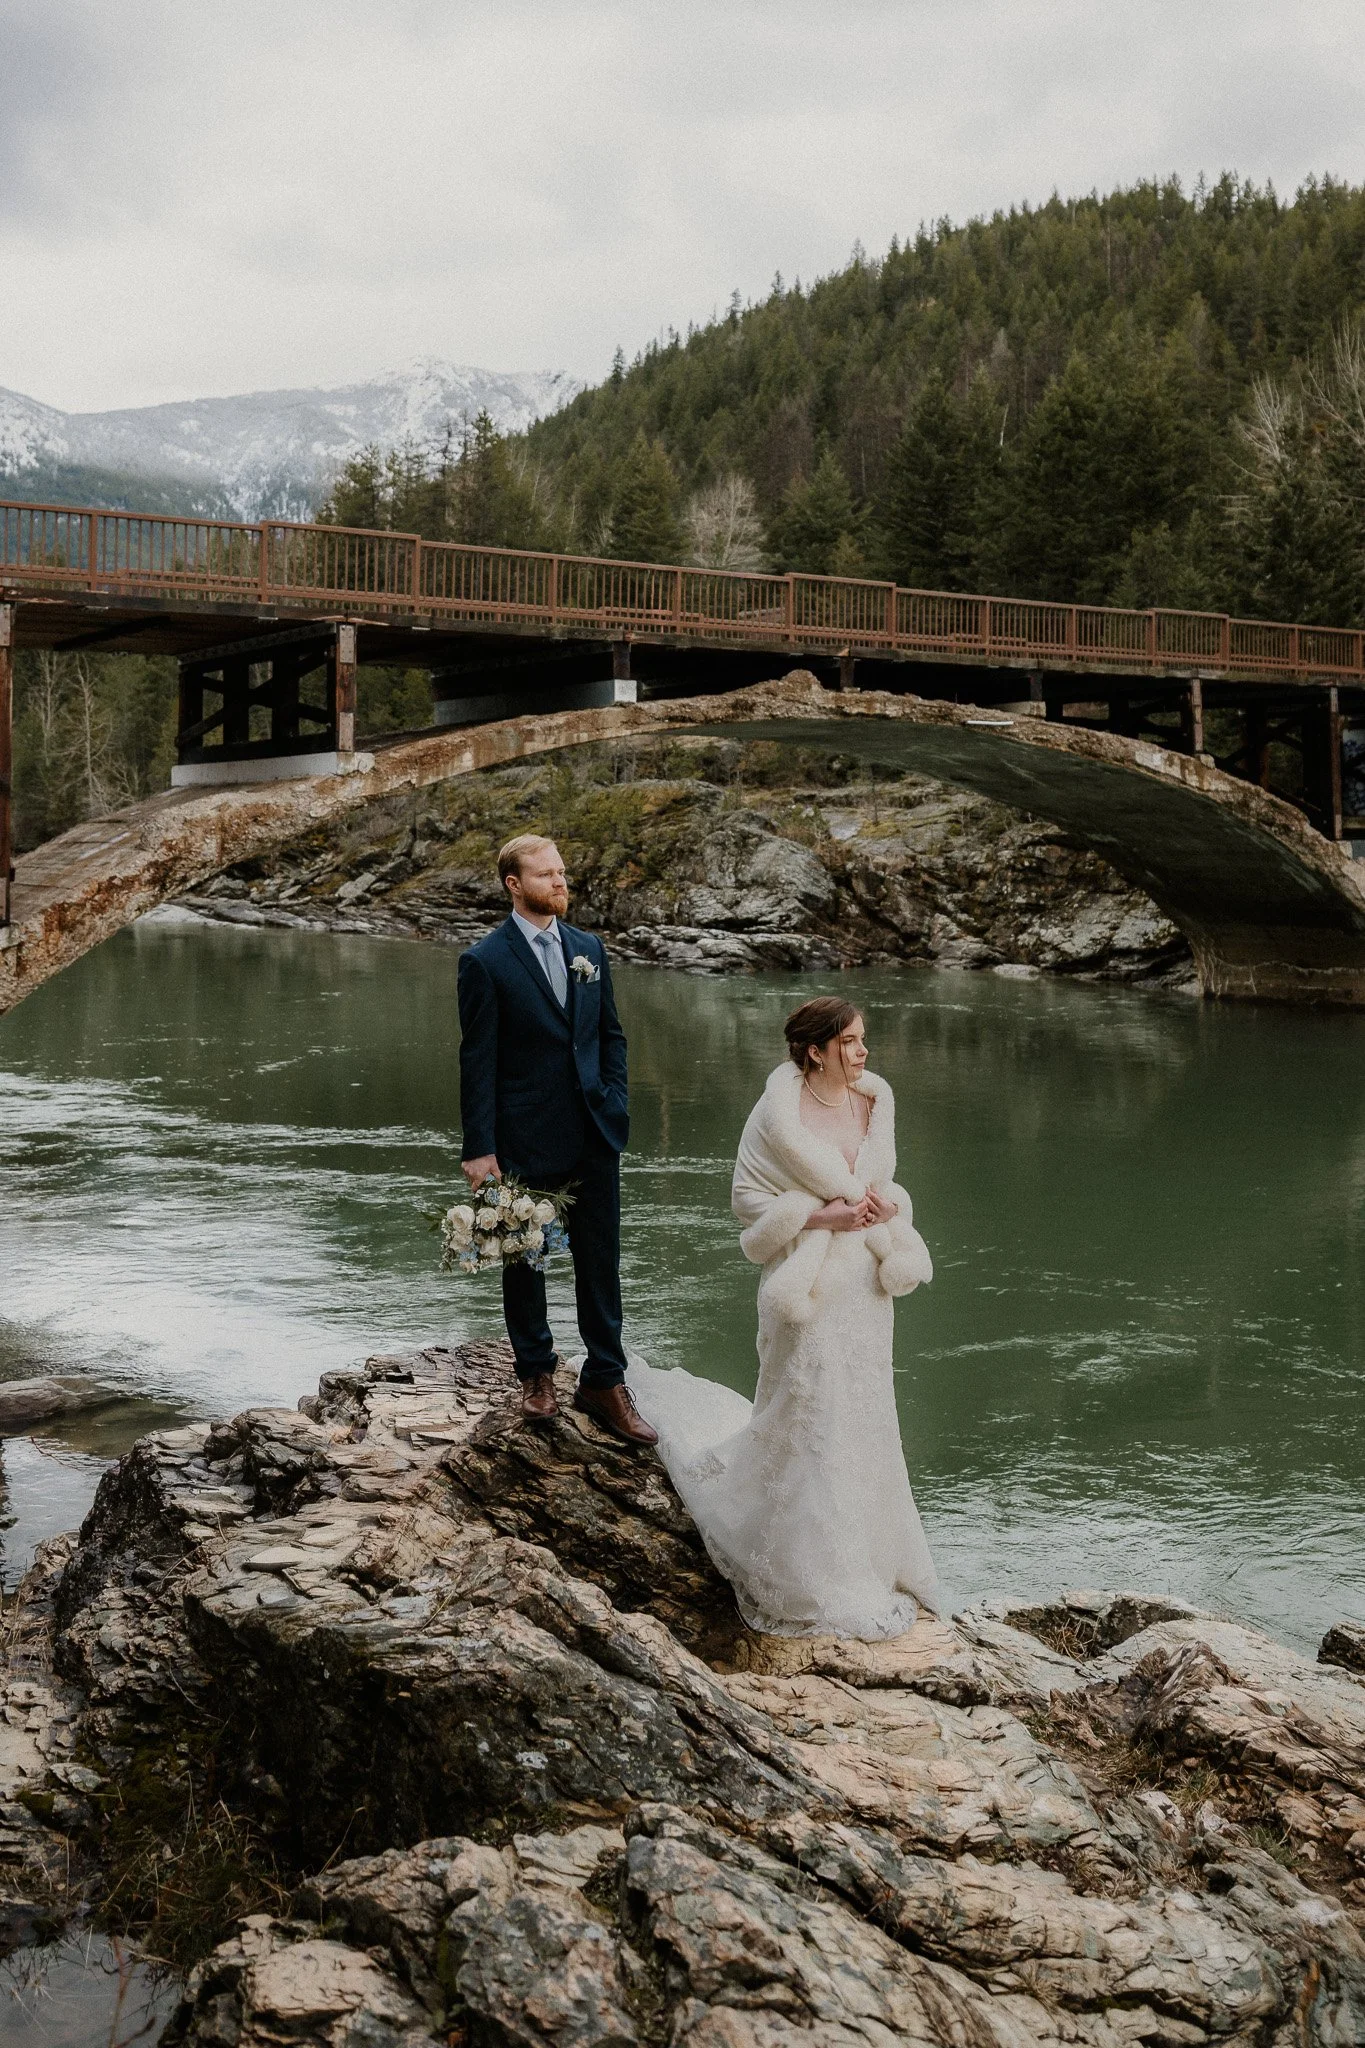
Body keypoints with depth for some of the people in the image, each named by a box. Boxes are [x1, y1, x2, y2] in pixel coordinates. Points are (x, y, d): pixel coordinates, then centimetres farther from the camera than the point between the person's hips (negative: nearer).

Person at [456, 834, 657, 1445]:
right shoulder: (485, 962, -9)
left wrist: (614, 1105, 3)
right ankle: (536, 1372, 30)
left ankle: (604, 1382, 17)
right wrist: (478, 1147, -11)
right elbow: (478, 1060, -10)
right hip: (525, 1139, -4)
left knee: (600, 1261, 7)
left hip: (593, 1134, 4)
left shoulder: (589, 949, 7)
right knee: (525, 1260, 12)